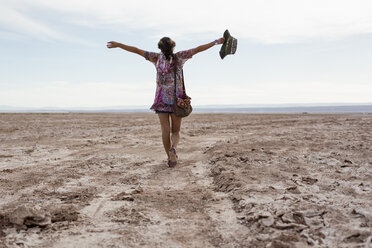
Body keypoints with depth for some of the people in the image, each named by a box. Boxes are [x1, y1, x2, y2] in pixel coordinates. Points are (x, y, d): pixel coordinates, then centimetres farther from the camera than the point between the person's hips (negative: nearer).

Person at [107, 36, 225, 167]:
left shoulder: (157, 57, 6)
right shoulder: (179, 57, 4)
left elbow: (137, 50, 8)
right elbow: (198, 49, 4)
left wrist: (118, 45, 15)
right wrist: (216, 42, 9)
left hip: (162, 99, 1)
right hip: (177, 98, 0)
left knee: (165, 130, 3)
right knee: (175, 131, 7)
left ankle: (170, 159, 0)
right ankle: (173, 148, -23)